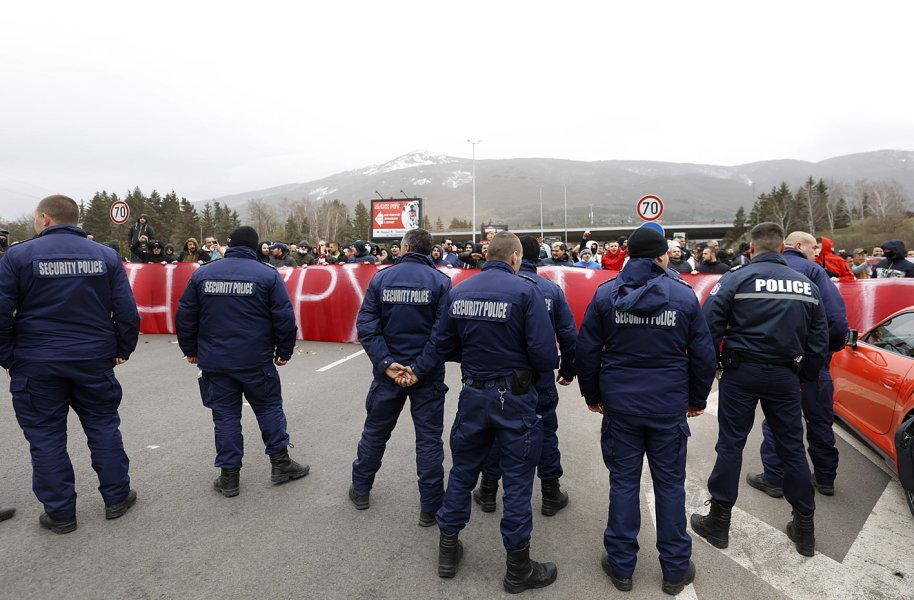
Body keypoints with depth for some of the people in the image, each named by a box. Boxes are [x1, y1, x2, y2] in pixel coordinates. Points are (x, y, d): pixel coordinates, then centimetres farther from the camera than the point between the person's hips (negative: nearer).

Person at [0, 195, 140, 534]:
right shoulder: (107, 256, 0)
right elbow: (126, 310, -2)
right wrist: (123, 349, 9)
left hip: (35, 365, -2)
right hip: (94, 360, 2)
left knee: (45, 435, 10)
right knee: (103, 426, 14)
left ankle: (60, 513, 18)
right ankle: (117, 497, 22)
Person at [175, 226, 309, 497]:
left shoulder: (202, 274, 3)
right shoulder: (268, 274, -6)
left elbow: (185, 315, 7)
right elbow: (284, 317, -9)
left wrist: (190, 350, 19)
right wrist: (284, 351, 2)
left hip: (214, 361, 3)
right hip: (256, 361, -2)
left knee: (225, 415, 10)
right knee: (269, 408, 12)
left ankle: (229, 475, 16)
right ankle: (280, 463, 19)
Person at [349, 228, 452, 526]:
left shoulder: (381, 278, -2)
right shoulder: (440, 281, -8)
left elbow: (366, 326, -8)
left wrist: (385, 363, -13)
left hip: (389, 370, 2)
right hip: (429, 373, -2)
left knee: (375, 430, 20)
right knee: (429, 438, 8)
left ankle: (360, 489, 37)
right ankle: (430, 507, 17)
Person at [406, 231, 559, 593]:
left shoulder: (458, 291, -1)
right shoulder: (525, 290, -15)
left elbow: (441, 344, 7)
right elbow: (544, 353, -18)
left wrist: (418, 371, 23)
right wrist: (544, 367, 5)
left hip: (474, 393, 4)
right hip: (515, 396, -4)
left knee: (463, 470, 18)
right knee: (517, 478, 9)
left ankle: (448, 550, 33)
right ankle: (519, 568, 23)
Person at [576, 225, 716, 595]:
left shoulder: (606, 294, -4)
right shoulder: (684, 295, -4)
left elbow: (586, 351, -2)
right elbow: (704, 354, 0)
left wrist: (592, 395, 11)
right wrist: (697, 399, 14)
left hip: (620, 405, 0)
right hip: (669, 406, 0)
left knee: (623, 483, 10)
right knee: (670, 485, 12)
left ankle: (621, 566, 23)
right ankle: (675, 570, 26)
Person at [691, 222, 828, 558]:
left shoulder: (736, 279, -8)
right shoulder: (807, 286, 6)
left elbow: (708, 327, -12)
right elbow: (819, 340, 10)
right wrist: (807, 377, 19)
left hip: (742, 372, -3)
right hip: (785, 375, 4)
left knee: (730, 445, 4)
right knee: (792, 447, 13)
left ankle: (719, 522, 13)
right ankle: (804, 528, 25)